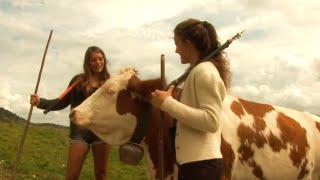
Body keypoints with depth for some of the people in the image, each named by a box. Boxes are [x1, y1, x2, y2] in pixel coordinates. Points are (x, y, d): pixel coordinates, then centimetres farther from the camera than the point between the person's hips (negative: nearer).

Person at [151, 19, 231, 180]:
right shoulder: (199, 71, 15)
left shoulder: (204, 71, -14)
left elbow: (211, 121, -23)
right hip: (194, 161, 10)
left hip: (201, 164, -10)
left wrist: (167, 103, -22)